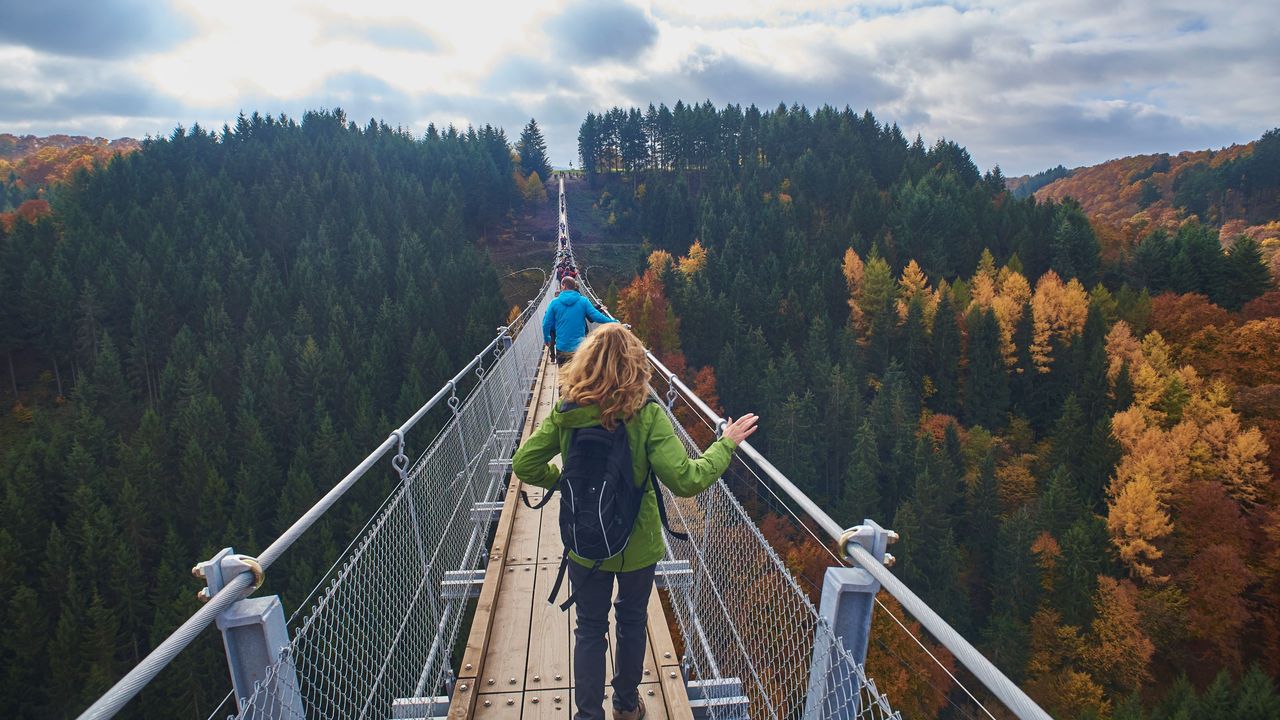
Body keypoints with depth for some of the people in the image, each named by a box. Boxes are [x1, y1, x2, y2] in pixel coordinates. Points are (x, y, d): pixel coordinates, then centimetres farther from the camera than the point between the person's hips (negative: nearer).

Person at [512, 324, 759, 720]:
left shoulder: (565, 412, -15)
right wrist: (726, 444, -13)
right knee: (632, 622, 25)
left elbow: (524, 464, -9)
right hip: (637, 545, -1)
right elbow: (686, 480, -25)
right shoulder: (647, 415, -23)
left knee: (590, 631, 20)